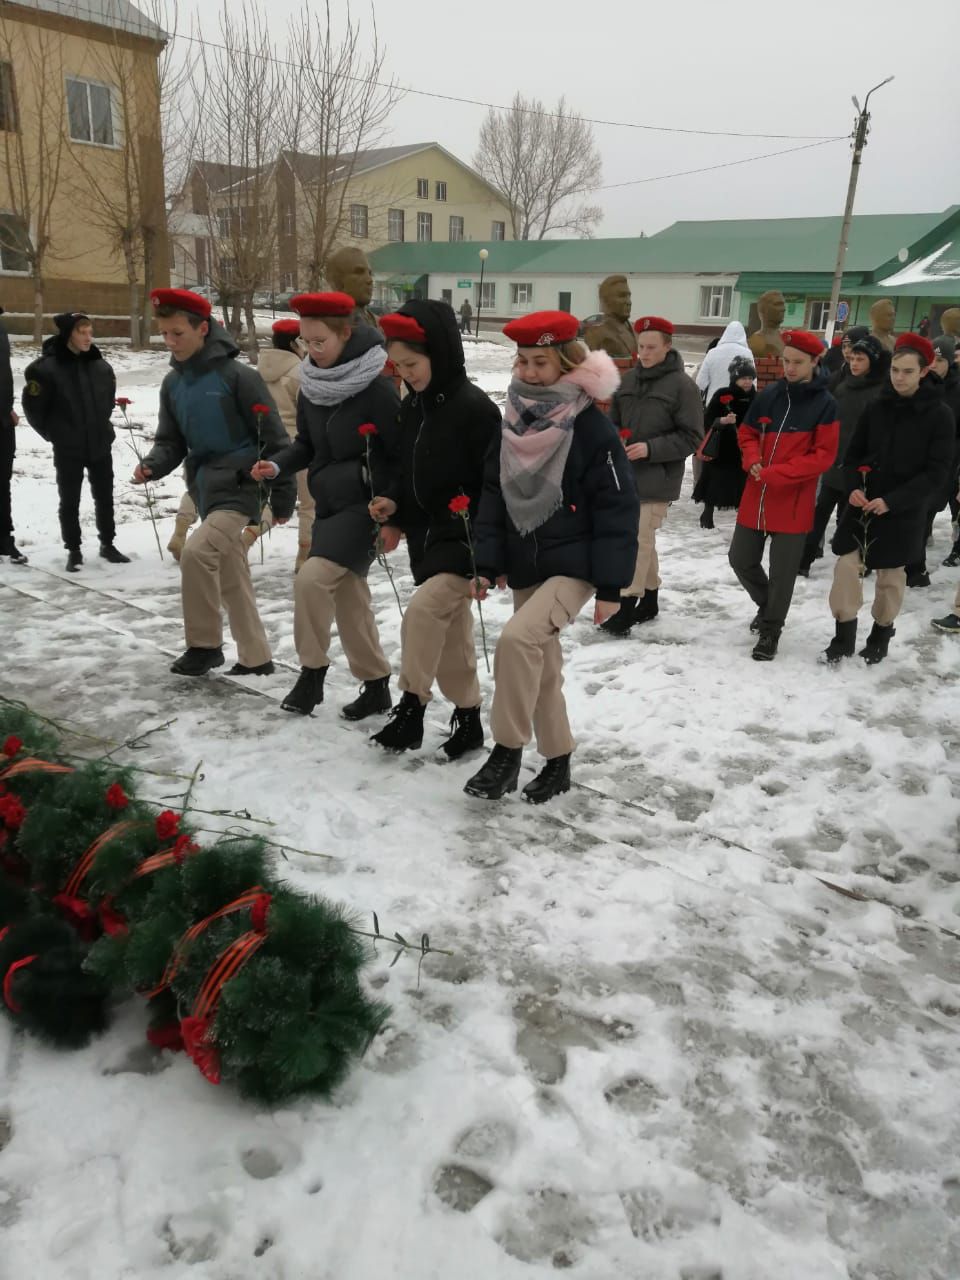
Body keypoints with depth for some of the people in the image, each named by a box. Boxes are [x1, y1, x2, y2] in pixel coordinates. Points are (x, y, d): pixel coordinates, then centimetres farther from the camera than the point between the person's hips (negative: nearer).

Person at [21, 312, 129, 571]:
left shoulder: (101, 366, 0)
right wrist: (54, 434, -1)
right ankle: (74, 550, 18)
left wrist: (101, 426, 14)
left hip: (101, 445, 4)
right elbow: (33, 407, -7)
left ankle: (107, 545, 28)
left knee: (105, 497, 13)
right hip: (67, 450, -4)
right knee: (69, 501, 6)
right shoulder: (46, 368, -14)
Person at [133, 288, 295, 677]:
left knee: (196, 552, -23)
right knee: (232, 581, 11)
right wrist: (152, 466, -11)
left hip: (240, 487, -8)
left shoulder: (238, 376, -13)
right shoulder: (173, 383, 8)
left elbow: (274, 439, -11)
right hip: (206, 491, 8)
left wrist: (282, 497, -9)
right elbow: (171, 441, 11)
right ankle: (255, 658, 23)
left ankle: (204, 644, -6)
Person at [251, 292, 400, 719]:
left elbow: (405, 454, -13)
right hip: (328, 504, 7)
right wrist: (278, 465, -4)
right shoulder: (312, 385, 4)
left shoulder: (375, 387, -16)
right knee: (349, 598, 10)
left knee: (312, 579, -20)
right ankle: (377, 687, 23)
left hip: (363, 505, -7)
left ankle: (311, 673, -2)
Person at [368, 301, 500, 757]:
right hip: (426, 536, 8)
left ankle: (411, 707, -4)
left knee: (423, 610, -20)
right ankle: (468, 721, 25)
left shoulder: (475, 408, -15)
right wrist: (395, 507, 0)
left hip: (464, 539, -8)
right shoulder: (411, 407, 8)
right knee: (451, 631, 13)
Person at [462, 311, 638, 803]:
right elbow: (493, 498, 9)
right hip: (525, 568, 6)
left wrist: (610, 585, -14)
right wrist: (487, 564, 1)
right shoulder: (509, 425, 6)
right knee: (542, 669, 12)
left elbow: (617, 510, -12)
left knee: (516, 638, -26)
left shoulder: (591, 428, -12)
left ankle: (508, 750, -9)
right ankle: (557, 762, 29)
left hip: (573, 566, -6)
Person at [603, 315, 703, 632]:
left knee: (639, 540, -9)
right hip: (625, 474, 6)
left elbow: (691, 437, -9)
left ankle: (626, 606, -2)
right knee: (641, 540, 15)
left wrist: (651, 449, -19)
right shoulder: (628, 379, 8)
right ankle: (649, 601, 28)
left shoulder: (682, 385, -8)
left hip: (657, 479, -6)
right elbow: (613, 420, 17)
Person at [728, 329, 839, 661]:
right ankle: (767, 606, 39)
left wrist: (775, 474, -20)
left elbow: (824, 455, -13)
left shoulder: (826, 404, -10)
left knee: (782, 572, 4)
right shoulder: (769, 394, 3)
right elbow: (747, 433, 13)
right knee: (741, 559, 13)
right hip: (756, 496, 5)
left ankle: (770, 631, 22)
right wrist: (753, 460, -8)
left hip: (794, 502, -4)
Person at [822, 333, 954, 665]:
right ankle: (843, 637, 11)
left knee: (890, 575, 10)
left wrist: (892, 500, -20)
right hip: (863, 504, 3)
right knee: (847, 565, -3)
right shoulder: (876, 407, 1)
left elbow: (936, 472, -11)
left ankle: (881, 635, 30)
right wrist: (853, 487, -12)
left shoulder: (939, 416, -8)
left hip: (903, 512, -2)